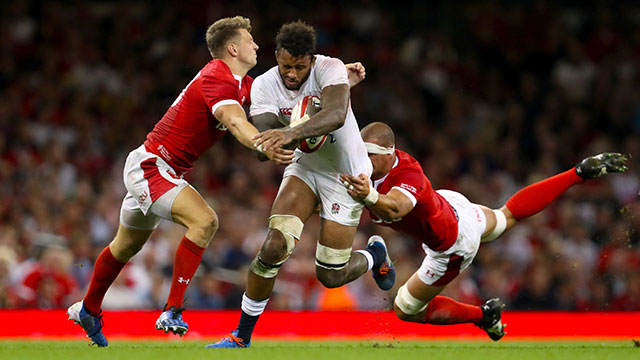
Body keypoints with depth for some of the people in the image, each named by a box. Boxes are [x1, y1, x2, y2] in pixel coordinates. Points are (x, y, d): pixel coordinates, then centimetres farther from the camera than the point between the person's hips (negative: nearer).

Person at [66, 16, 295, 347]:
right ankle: (172, 311, -25)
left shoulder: (241, 84, 6)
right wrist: (265, 149, -60)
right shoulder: (217, 79, -24)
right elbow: (235, 122, -42)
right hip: (151, 167, -11)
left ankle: (88, 310, 45)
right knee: (204, 221, -27)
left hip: (166, 170, 11)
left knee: (127, 246, 25)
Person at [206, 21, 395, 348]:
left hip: (346, 176, -3)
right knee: (274, 246, -19)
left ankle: (375, 255, 36)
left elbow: (336, 115, -45)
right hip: (305, 168, 3)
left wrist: (292, 133, -60)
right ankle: (242, 336, -5)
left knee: (330, 275, -1)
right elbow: (264, 146, -21)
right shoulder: (264, 86, -15)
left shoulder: (330, 69, -25)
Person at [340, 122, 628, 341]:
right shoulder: (374, 165, -23)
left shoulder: (407, 177, -45)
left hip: (452, 245, -8)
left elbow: (394, 208, -67)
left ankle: (482, 315, 22)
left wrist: (370, 197, -87)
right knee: (506, 218, 35)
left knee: (406, 310, 5)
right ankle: (580, 173, 41)